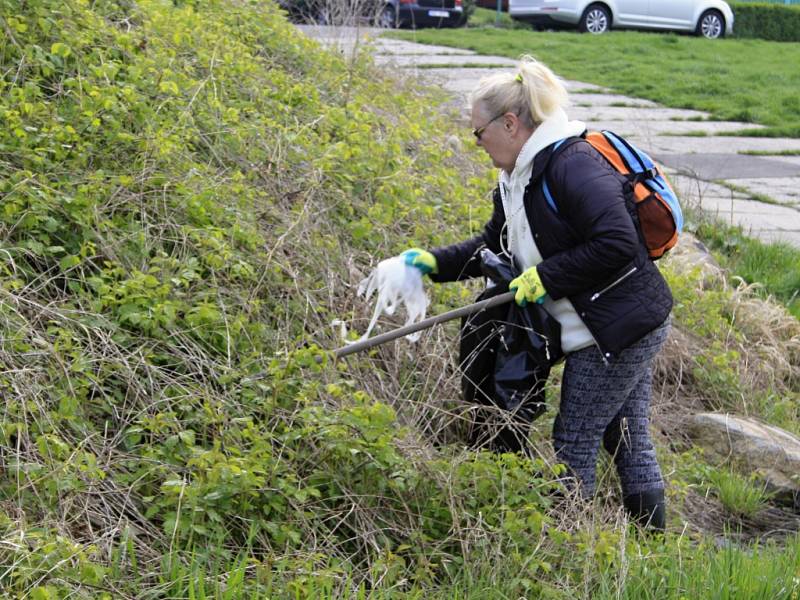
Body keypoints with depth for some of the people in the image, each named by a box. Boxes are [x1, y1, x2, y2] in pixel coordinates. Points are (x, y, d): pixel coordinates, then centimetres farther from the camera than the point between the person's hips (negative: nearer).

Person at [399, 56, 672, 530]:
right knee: (629, 442, 16)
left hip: (619, 328, -10)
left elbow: (617, 245, -29)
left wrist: (546, 276, -21)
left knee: (575, 444, 0)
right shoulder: (519, 179, 11)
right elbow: (493, 246, 21)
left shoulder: (574, 165, -21)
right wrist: (434, 263, 8)